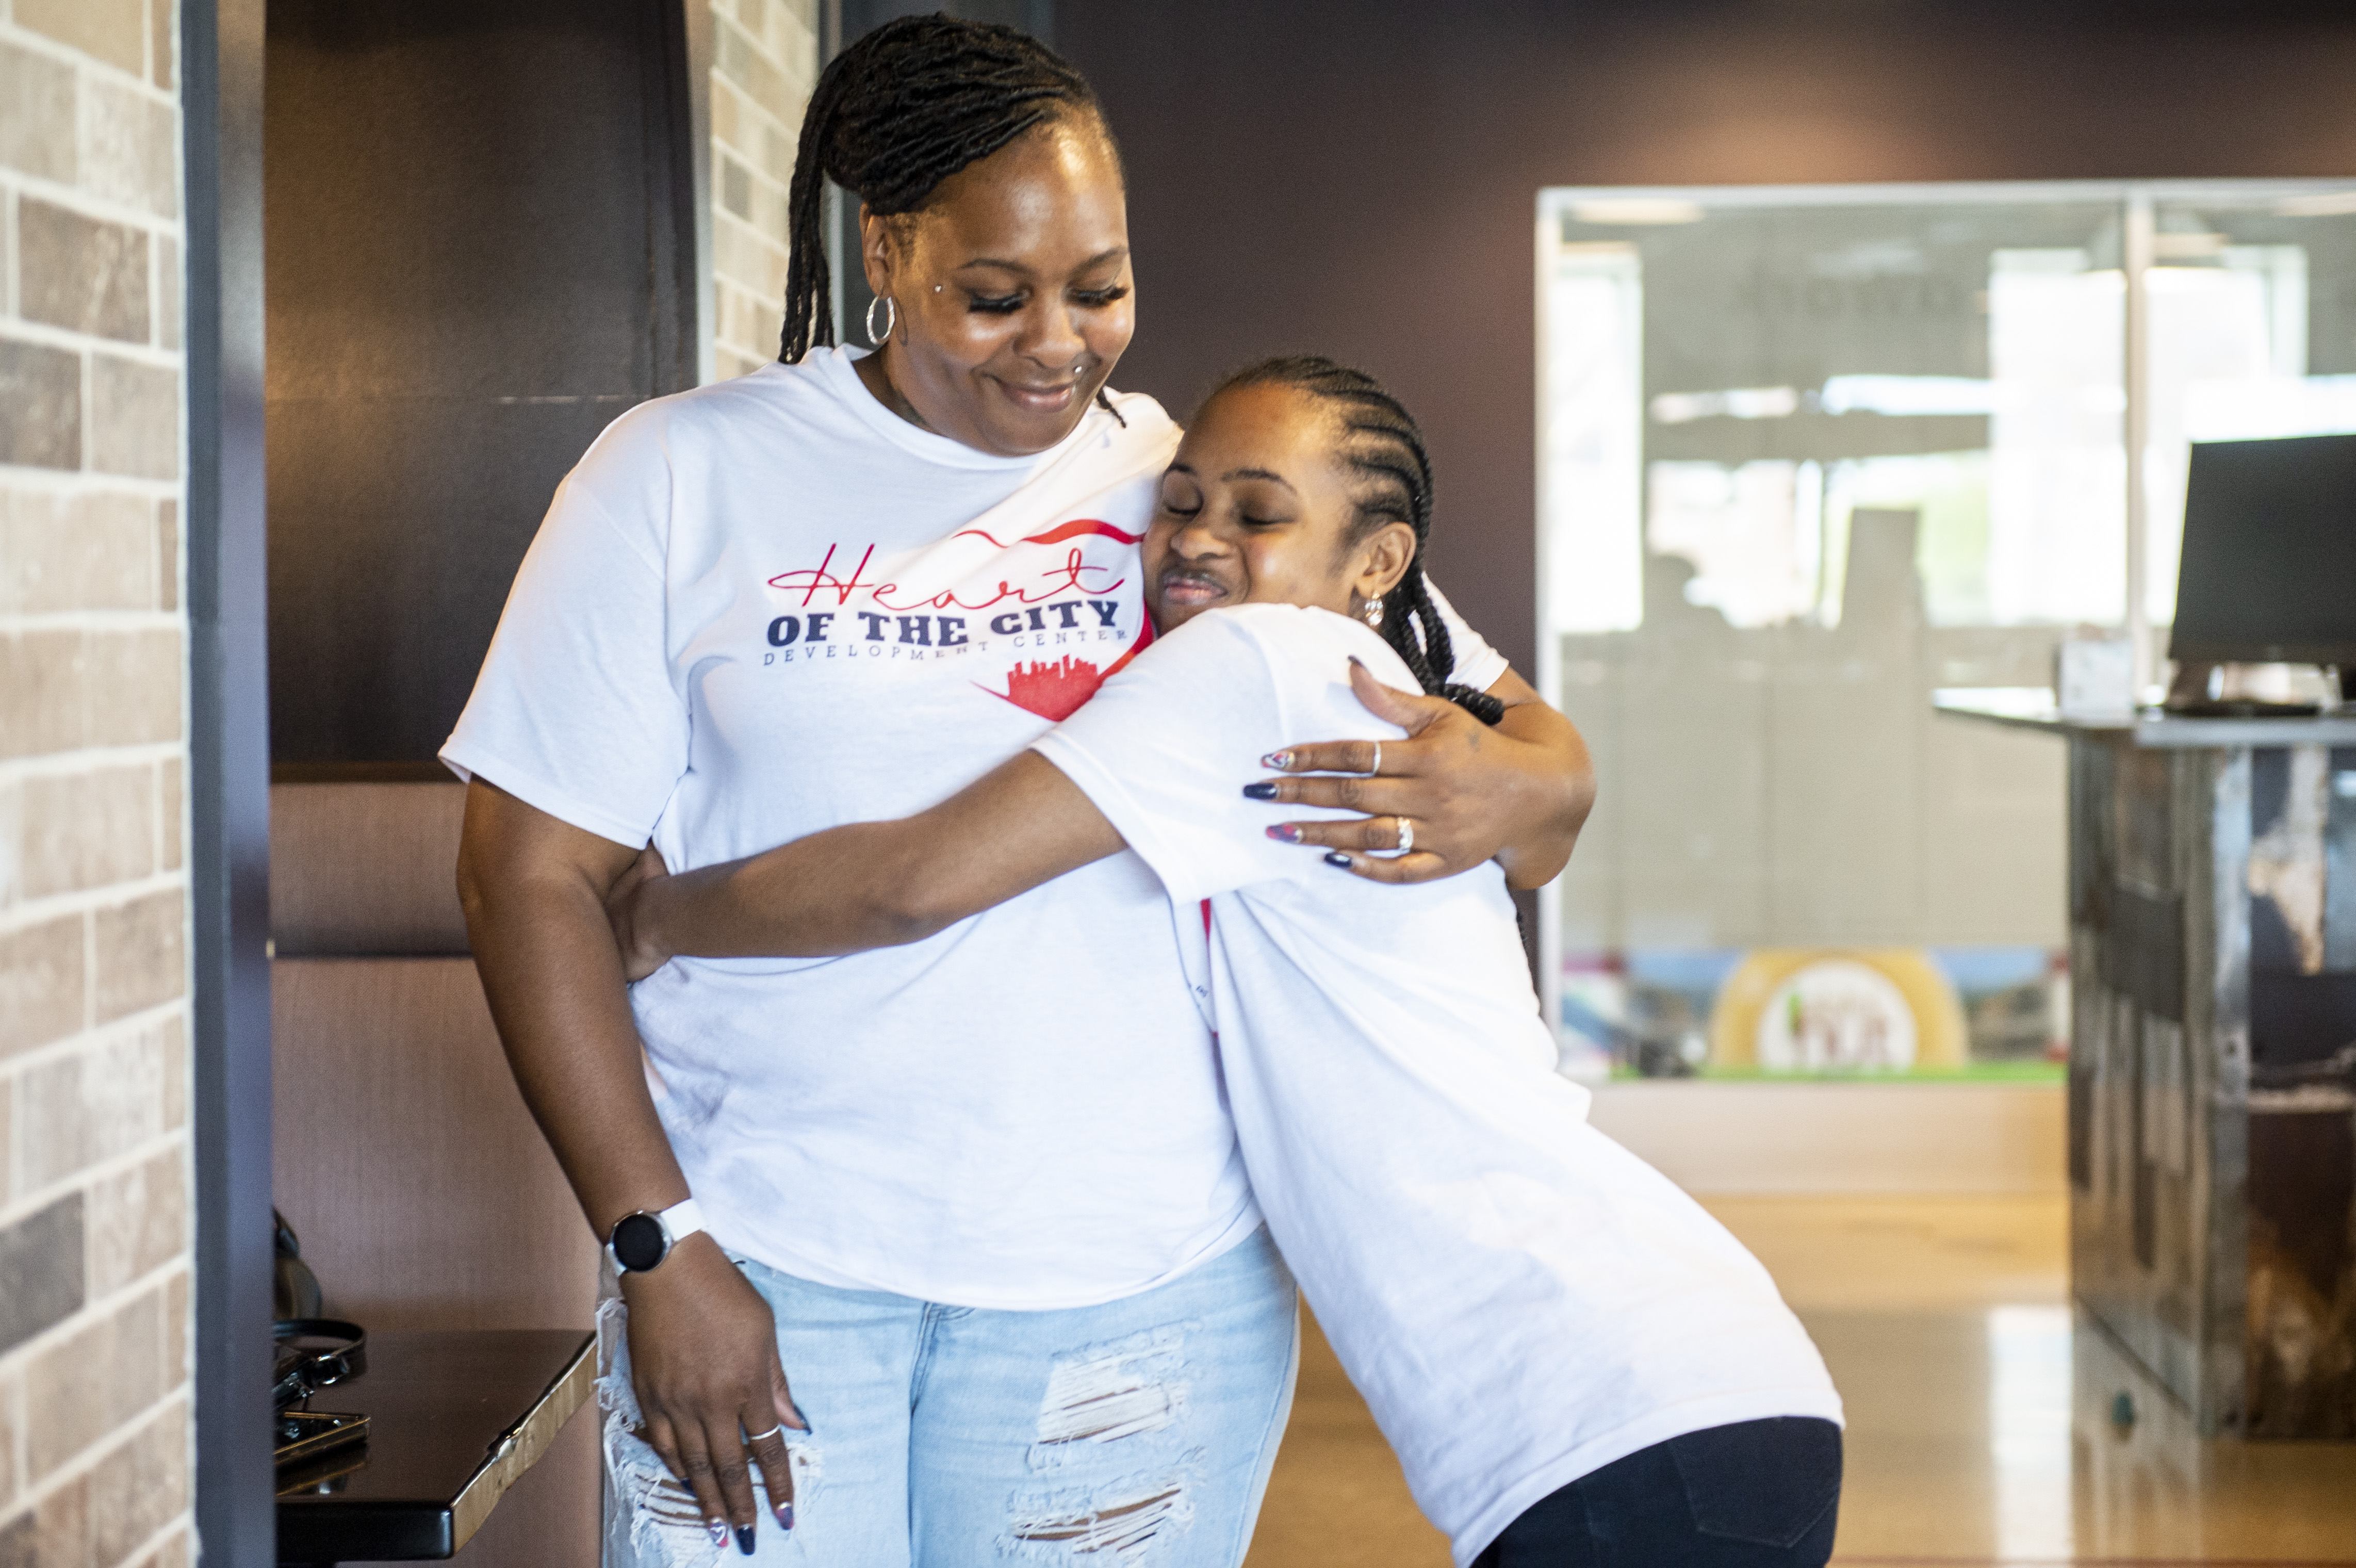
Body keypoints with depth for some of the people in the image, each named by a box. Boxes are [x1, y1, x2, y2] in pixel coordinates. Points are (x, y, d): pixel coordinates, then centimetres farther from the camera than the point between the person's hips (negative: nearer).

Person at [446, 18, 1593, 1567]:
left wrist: (1501, 793, -19)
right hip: (764, 1258, -1)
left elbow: (1540, 755, 7)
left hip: (1143, 1280, 1)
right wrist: (659, 1248, -8)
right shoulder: (683, 478, 1)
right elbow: (533, 872, -1)